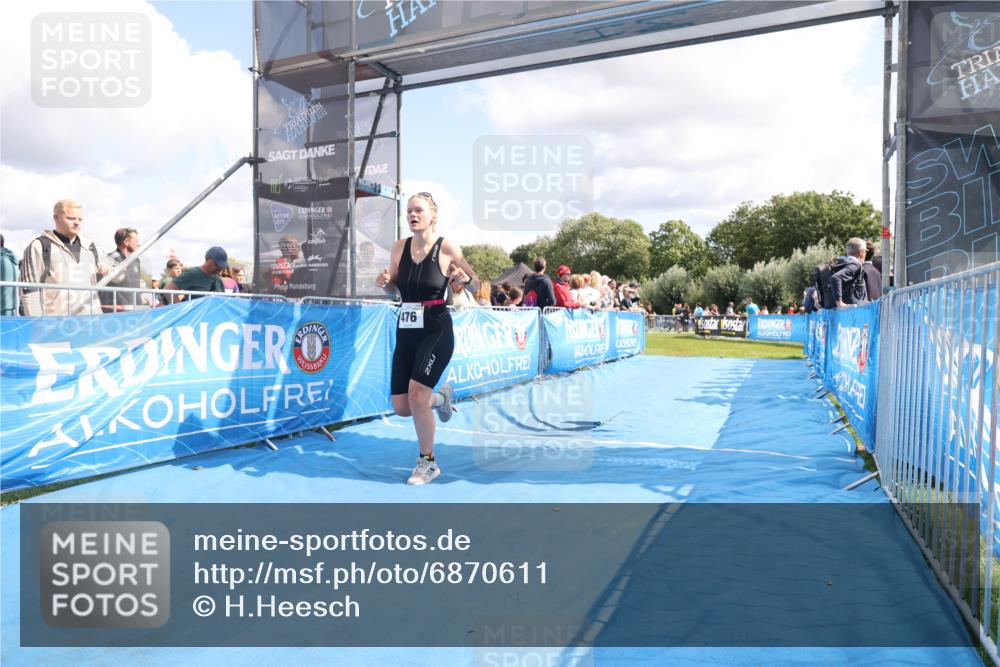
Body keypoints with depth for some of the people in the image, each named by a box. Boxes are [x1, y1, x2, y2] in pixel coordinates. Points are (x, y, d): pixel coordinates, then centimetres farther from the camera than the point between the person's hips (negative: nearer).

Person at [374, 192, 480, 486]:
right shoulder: (400, 247, 4)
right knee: (401, 407, 2)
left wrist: (464, 277, -22)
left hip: (436, 331, -5)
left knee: (416, 394, -19)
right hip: (406, 331, 5)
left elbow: (475, 285, 0)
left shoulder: (447, 248, -8)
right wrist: (384, 281, -7)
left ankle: (428, 462, 4)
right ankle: (440, 398, 38)